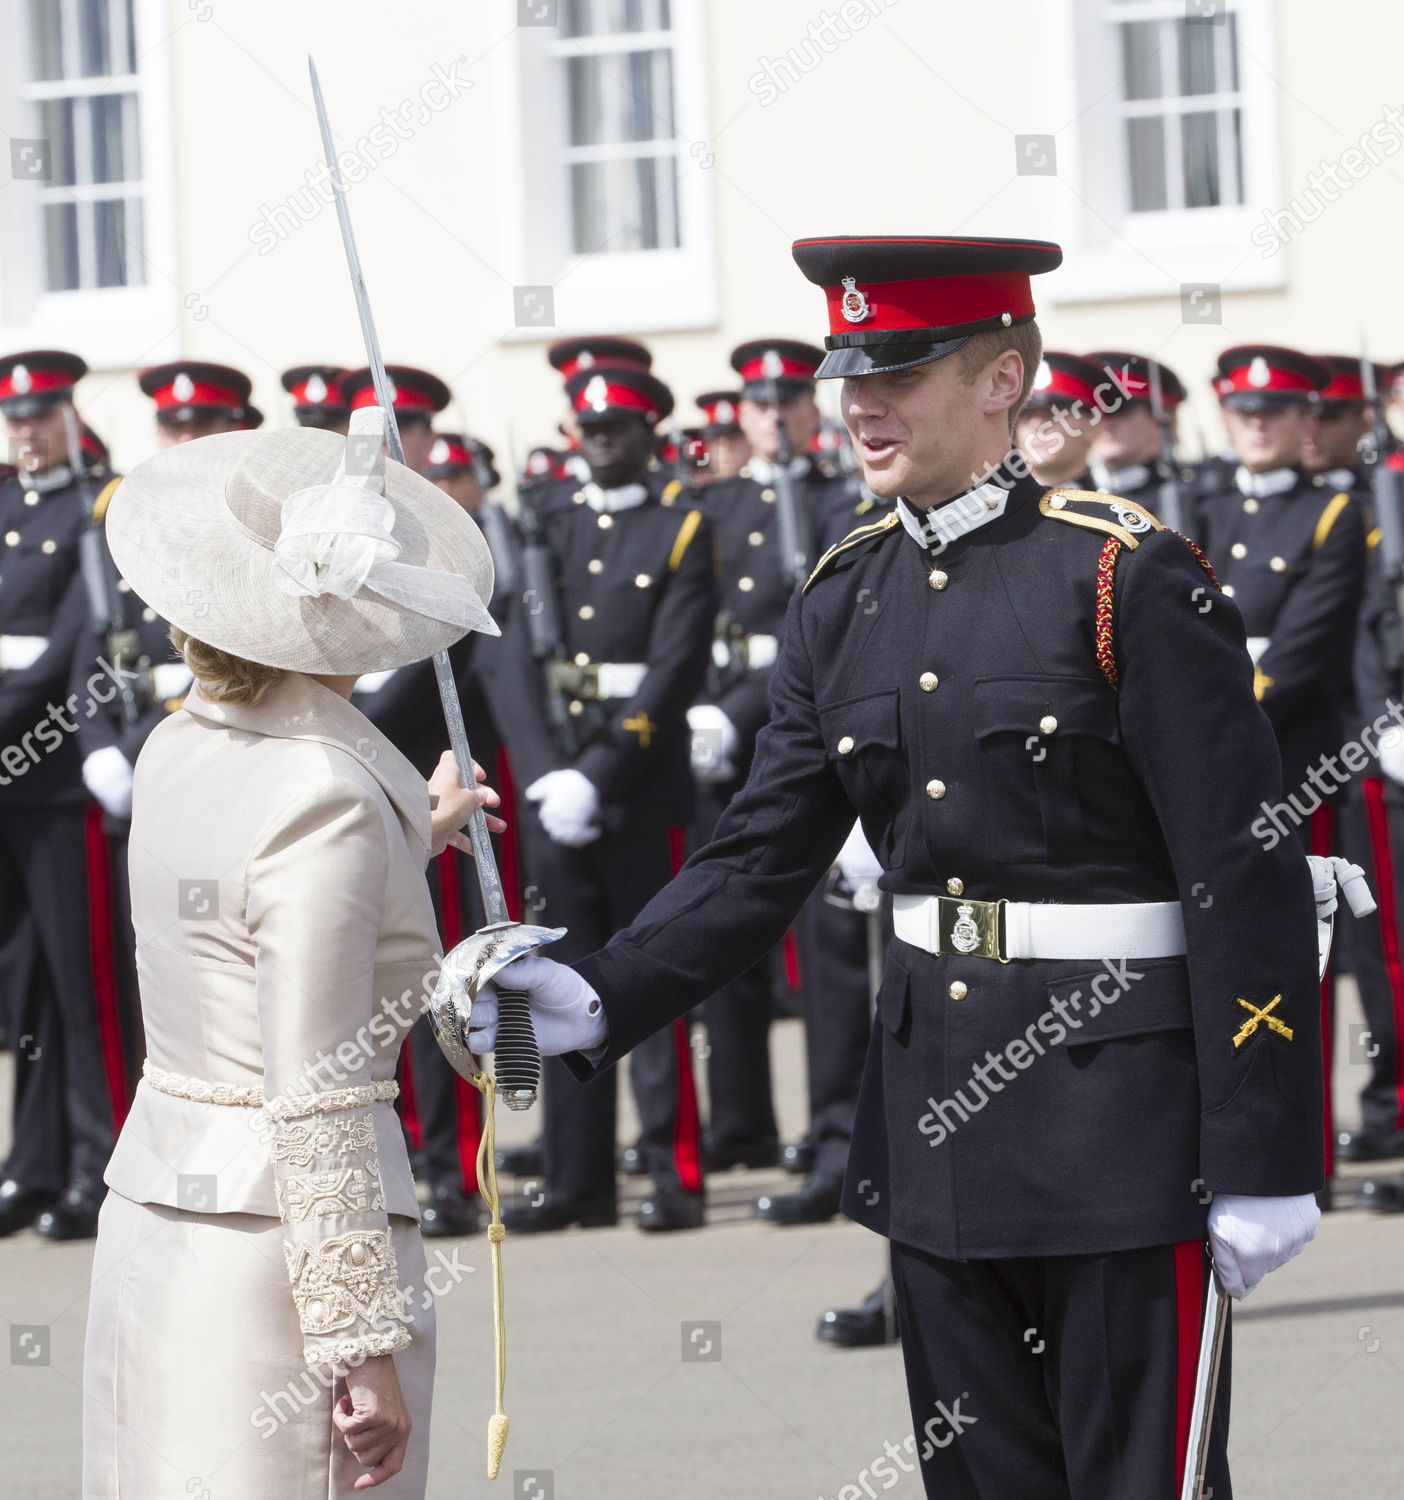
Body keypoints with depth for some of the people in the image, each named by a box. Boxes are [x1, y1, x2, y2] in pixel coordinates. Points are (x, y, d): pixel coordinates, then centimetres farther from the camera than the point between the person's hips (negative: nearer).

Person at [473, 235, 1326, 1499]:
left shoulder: (1126, 575, -12)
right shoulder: (846, 600, 7)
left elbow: (1248, 878, -13)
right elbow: (762, 862, 6)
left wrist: (1263, 1162, -14)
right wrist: (599, 1000, -11)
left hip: (1117, 1108, -6)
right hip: (938, 1106, 6)